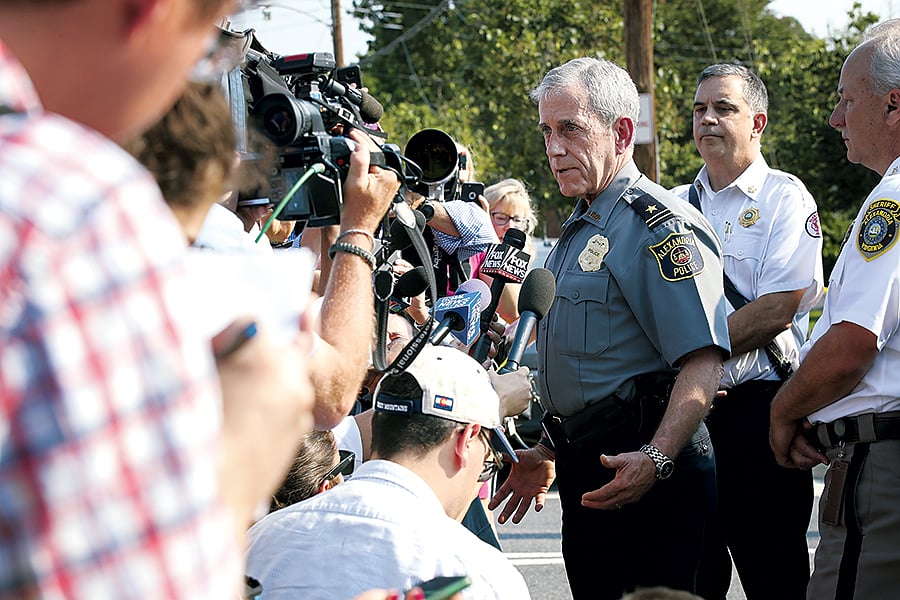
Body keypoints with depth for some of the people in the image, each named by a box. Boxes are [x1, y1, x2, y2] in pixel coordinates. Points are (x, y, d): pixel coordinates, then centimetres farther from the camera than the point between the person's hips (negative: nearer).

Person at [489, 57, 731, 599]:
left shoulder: (660, 226, -13)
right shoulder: (579, 230, 20)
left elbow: (704, 362, -22)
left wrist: (656, 459, -32)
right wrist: (548, 452, 27)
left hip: (643, 477, -10)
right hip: (586, 472, 10)